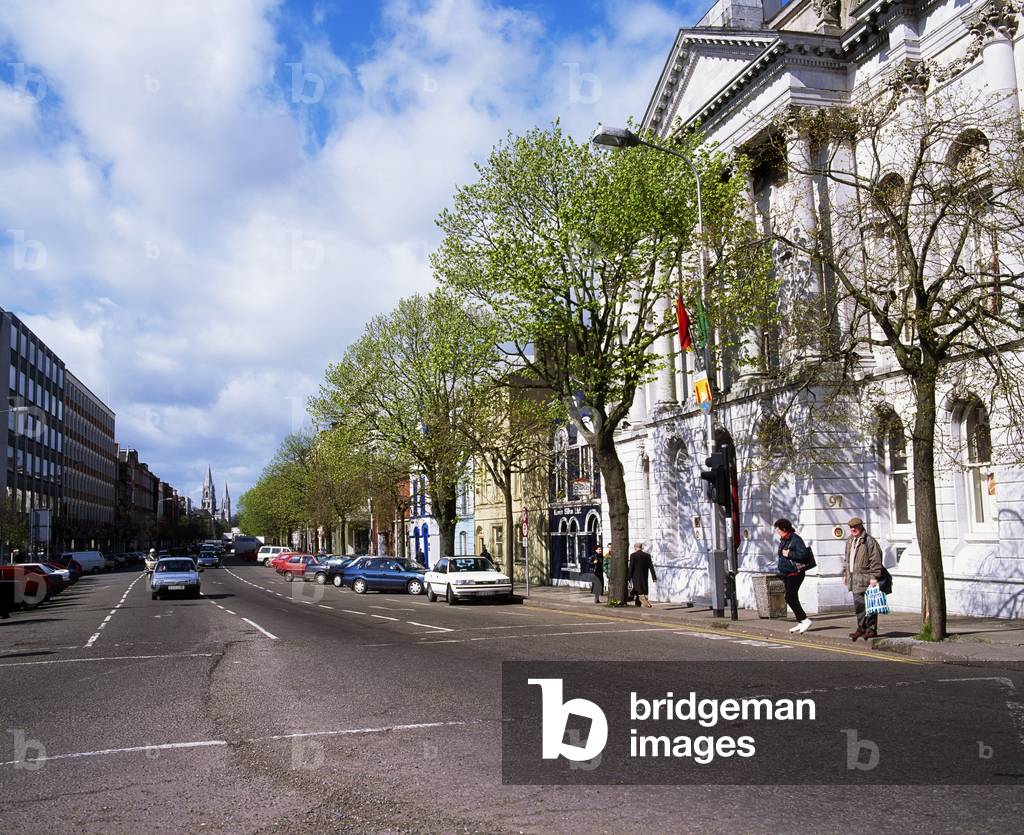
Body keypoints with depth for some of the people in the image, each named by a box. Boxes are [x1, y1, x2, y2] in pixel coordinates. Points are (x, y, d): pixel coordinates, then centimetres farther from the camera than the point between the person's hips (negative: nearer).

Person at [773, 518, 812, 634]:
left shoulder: (796, 539, -15)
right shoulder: (782, 540, 13)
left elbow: (803, 554, -26)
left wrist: (789, 554, -21)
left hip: (795, 573, -10)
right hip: (786, 574, 10)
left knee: (790, 598, -14)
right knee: (792, 598, 10)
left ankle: (805, 620, -8)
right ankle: (800, 622, 17)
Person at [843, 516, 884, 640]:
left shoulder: (869, 541, -9)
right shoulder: (850, 541, 17)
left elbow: (875, 560, -13)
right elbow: (847, 559, 26)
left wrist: (874, 577, -17)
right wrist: (845, 574, 21)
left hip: (866, 579, -8)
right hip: (855, 579, 8)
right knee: (858, 605, 10)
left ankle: (871, 629, 3)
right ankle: (861, 628, 17)